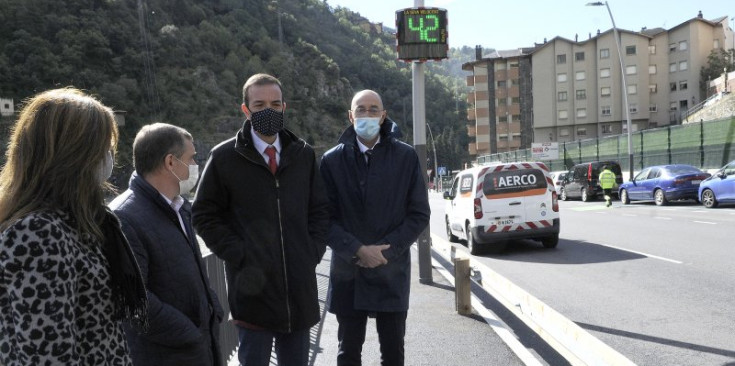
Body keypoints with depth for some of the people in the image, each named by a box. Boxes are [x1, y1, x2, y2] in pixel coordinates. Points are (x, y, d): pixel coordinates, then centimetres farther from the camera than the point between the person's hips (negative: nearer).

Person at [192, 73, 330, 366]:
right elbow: (204, 215, 0)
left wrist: (314, 251, 2)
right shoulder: (224, 157, -2)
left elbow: (319, 209, 15)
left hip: (300, 285, 4)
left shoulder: (303, 154, 8)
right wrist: (238, 256, -9)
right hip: (253, 286, -3)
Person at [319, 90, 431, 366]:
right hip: (347, 273, 1)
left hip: (392, 271, 0)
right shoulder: (333, 160, 0)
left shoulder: (406, 157, 0)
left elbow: (419, 214, -1)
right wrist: (358, 250, -15)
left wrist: (386, 251, -11)